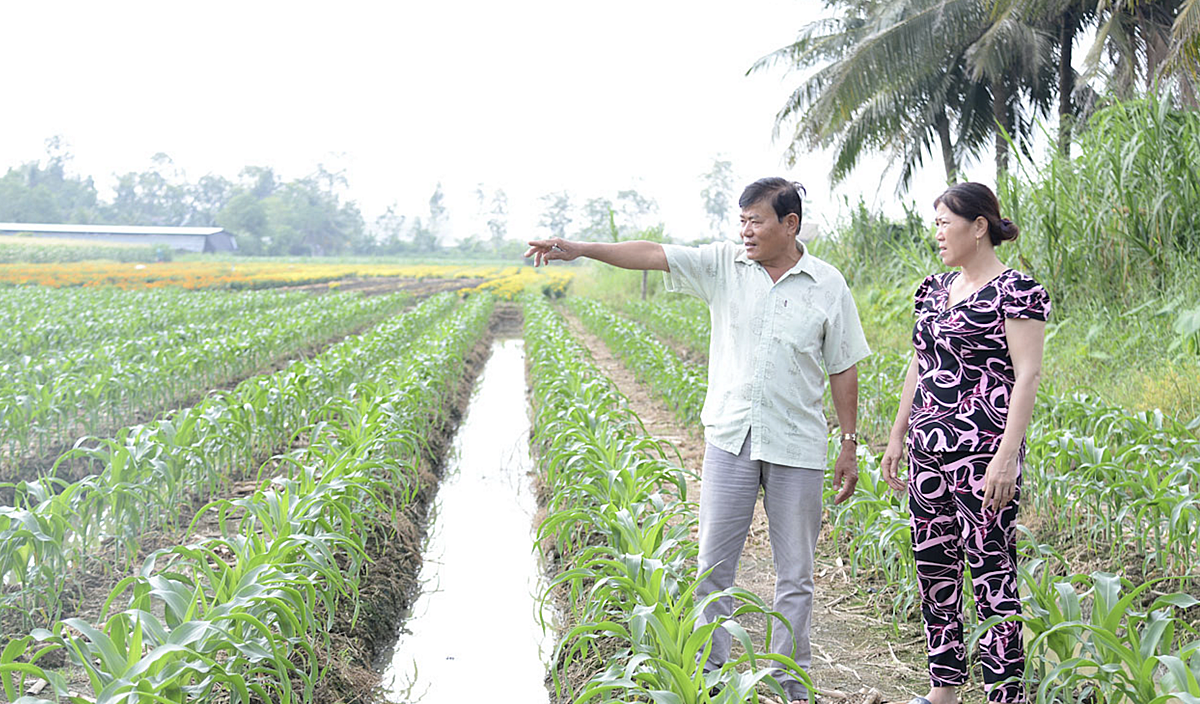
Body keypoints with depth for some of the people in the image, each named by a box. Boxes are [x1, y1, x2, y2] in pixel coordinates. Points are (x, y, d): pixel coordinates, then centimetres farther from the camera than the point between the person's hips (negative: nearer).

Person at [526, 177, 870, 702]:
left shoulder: (828, 286, -1)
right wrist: (581, 250, -18)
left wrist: (850, 446, 4)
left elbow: (844, 370, 4)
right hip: (730, 438, 1)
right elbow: (653, 255, -7)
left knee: (795, 573, 7)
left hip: (796, 447, -1)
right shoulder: (724, 264, 1)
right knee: (714, 564, 5)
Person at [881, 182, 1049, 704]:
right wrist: (897, 436, 18)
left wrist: (1007, 455, -20)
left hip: (983, 452, -8)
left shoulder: (1016, 290, -9)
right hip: (929, 448, 8)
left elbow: (1028, 375, -14)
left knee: (992, 572, -6)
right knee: (933, 566, 11)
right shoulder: (934, 290, 14)